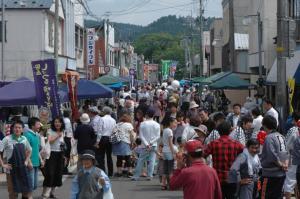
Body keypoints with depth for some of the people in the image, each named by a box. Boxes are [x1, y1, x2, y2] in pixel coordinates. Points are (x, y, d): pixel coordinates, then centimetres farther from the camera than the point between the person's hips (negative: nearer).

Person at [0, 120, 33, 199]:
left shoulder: (24, 139, 2)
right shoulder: (7, 139, -12)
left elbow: (29, 151, 20)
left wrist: (27, 161, 9)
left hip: (23, 168, 4)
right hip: (11, 169, -4)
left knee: (28, 191, 2)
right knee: (13, 192, 6)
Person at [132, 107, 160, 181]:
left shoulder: (142, 124, -6)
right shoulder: (157, 125, -3)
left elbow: (141, 135, -9)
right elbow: (158, 136, -5)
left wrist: (146, 144, -9)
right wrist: (151, 143, -8)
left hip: (144, 146, -1)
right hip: (153, 146, 1)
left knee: (140, 161, 5)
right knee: (152, 160, 5)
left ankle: (136, 176, 6)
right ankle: (150, 176, 1)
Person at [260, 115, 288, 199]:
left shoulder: (269, 138, -16)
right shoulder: (281, 136, 9)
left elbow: (272, 155, -22)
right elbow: (285, 152, 10)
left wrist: (281, 165, -9)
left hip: (271, 174, -8)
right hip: (281, 174, 8)